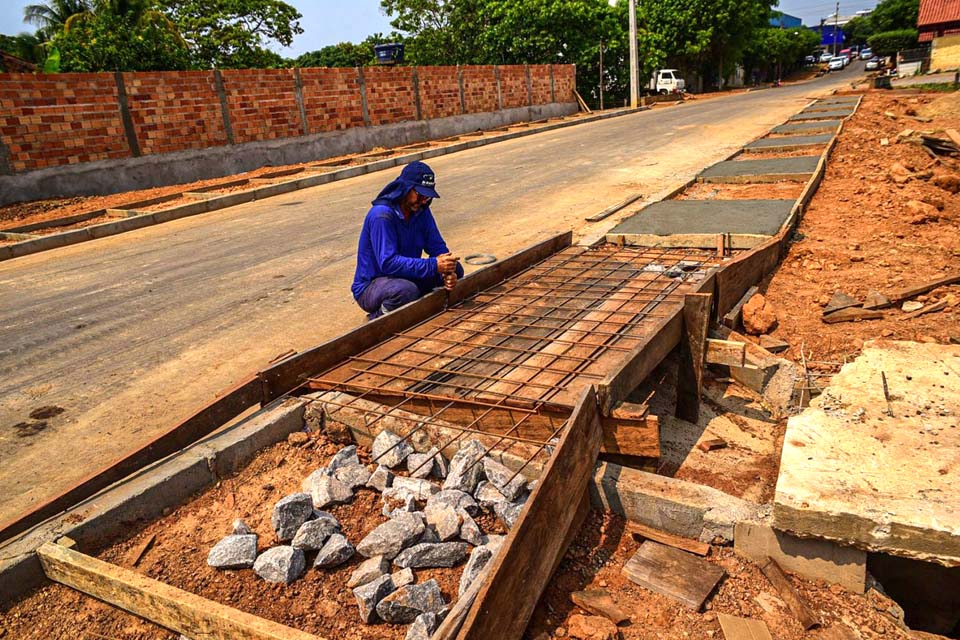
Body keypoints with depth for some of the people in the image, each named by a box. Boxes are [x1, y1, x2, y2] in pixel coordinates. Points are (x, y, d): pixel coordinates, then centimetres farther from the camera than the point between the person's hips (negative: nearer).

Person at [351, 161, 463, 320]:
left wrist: (448, 273, -22)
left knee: (455, 269, -6)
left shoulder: (421, 210, -1)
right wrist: (434, 265, -37)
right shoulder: (381, 215, -24)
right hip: (369, 287, -7)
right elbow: (388, 263, -32)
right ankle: (377, 318, -8)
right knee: (406, 290, -39)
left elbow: (438, 247, 0)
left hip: (406, 277, 7)